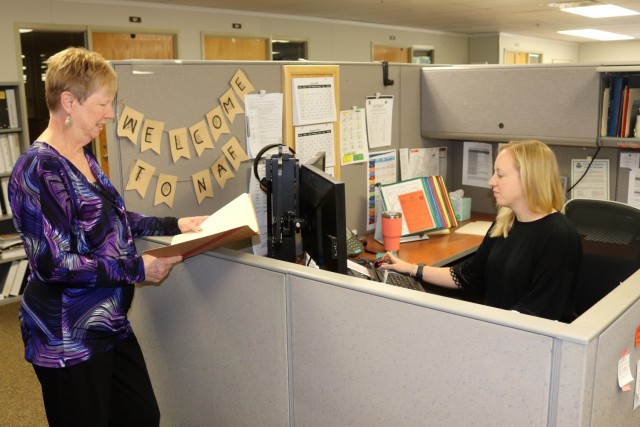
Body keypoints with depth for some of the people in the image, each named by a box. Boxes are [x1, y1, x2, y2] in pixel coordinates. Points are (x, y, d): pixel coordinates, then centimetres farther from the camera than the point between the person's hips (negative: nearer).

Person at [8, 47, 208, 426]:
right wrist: (138, 269, -22)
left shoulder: (84, 157, 8)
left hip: (111, 325, 9)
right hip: (69, 340, -8)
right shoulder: (38, 170, -20)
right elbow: (53, 264, -25)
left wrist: (174, 225, 10)